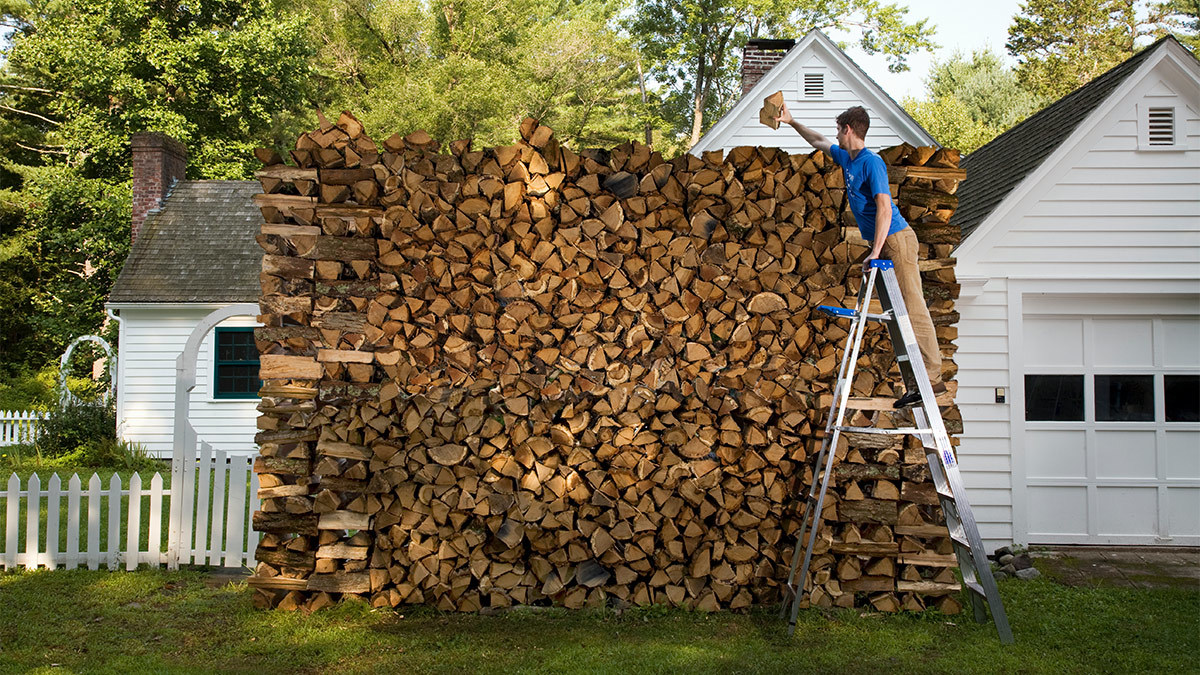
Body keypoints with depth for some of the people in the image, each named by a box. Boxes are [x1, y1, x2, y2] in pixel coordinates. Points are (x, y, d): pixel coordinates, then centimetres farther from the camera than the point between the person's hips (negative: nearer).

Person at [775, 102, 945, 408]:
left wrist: (875, 252, -25)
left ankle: (932, 377, -11)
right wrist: (791, 122, 35)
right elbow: (819, 141, 32)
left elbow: (884, 208, -22)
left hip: (896, 239, -10)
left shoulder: (871, 162, -15)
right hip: (884, 244, 10)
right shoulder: (847, 159, 13)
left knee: (912, 308, -11)